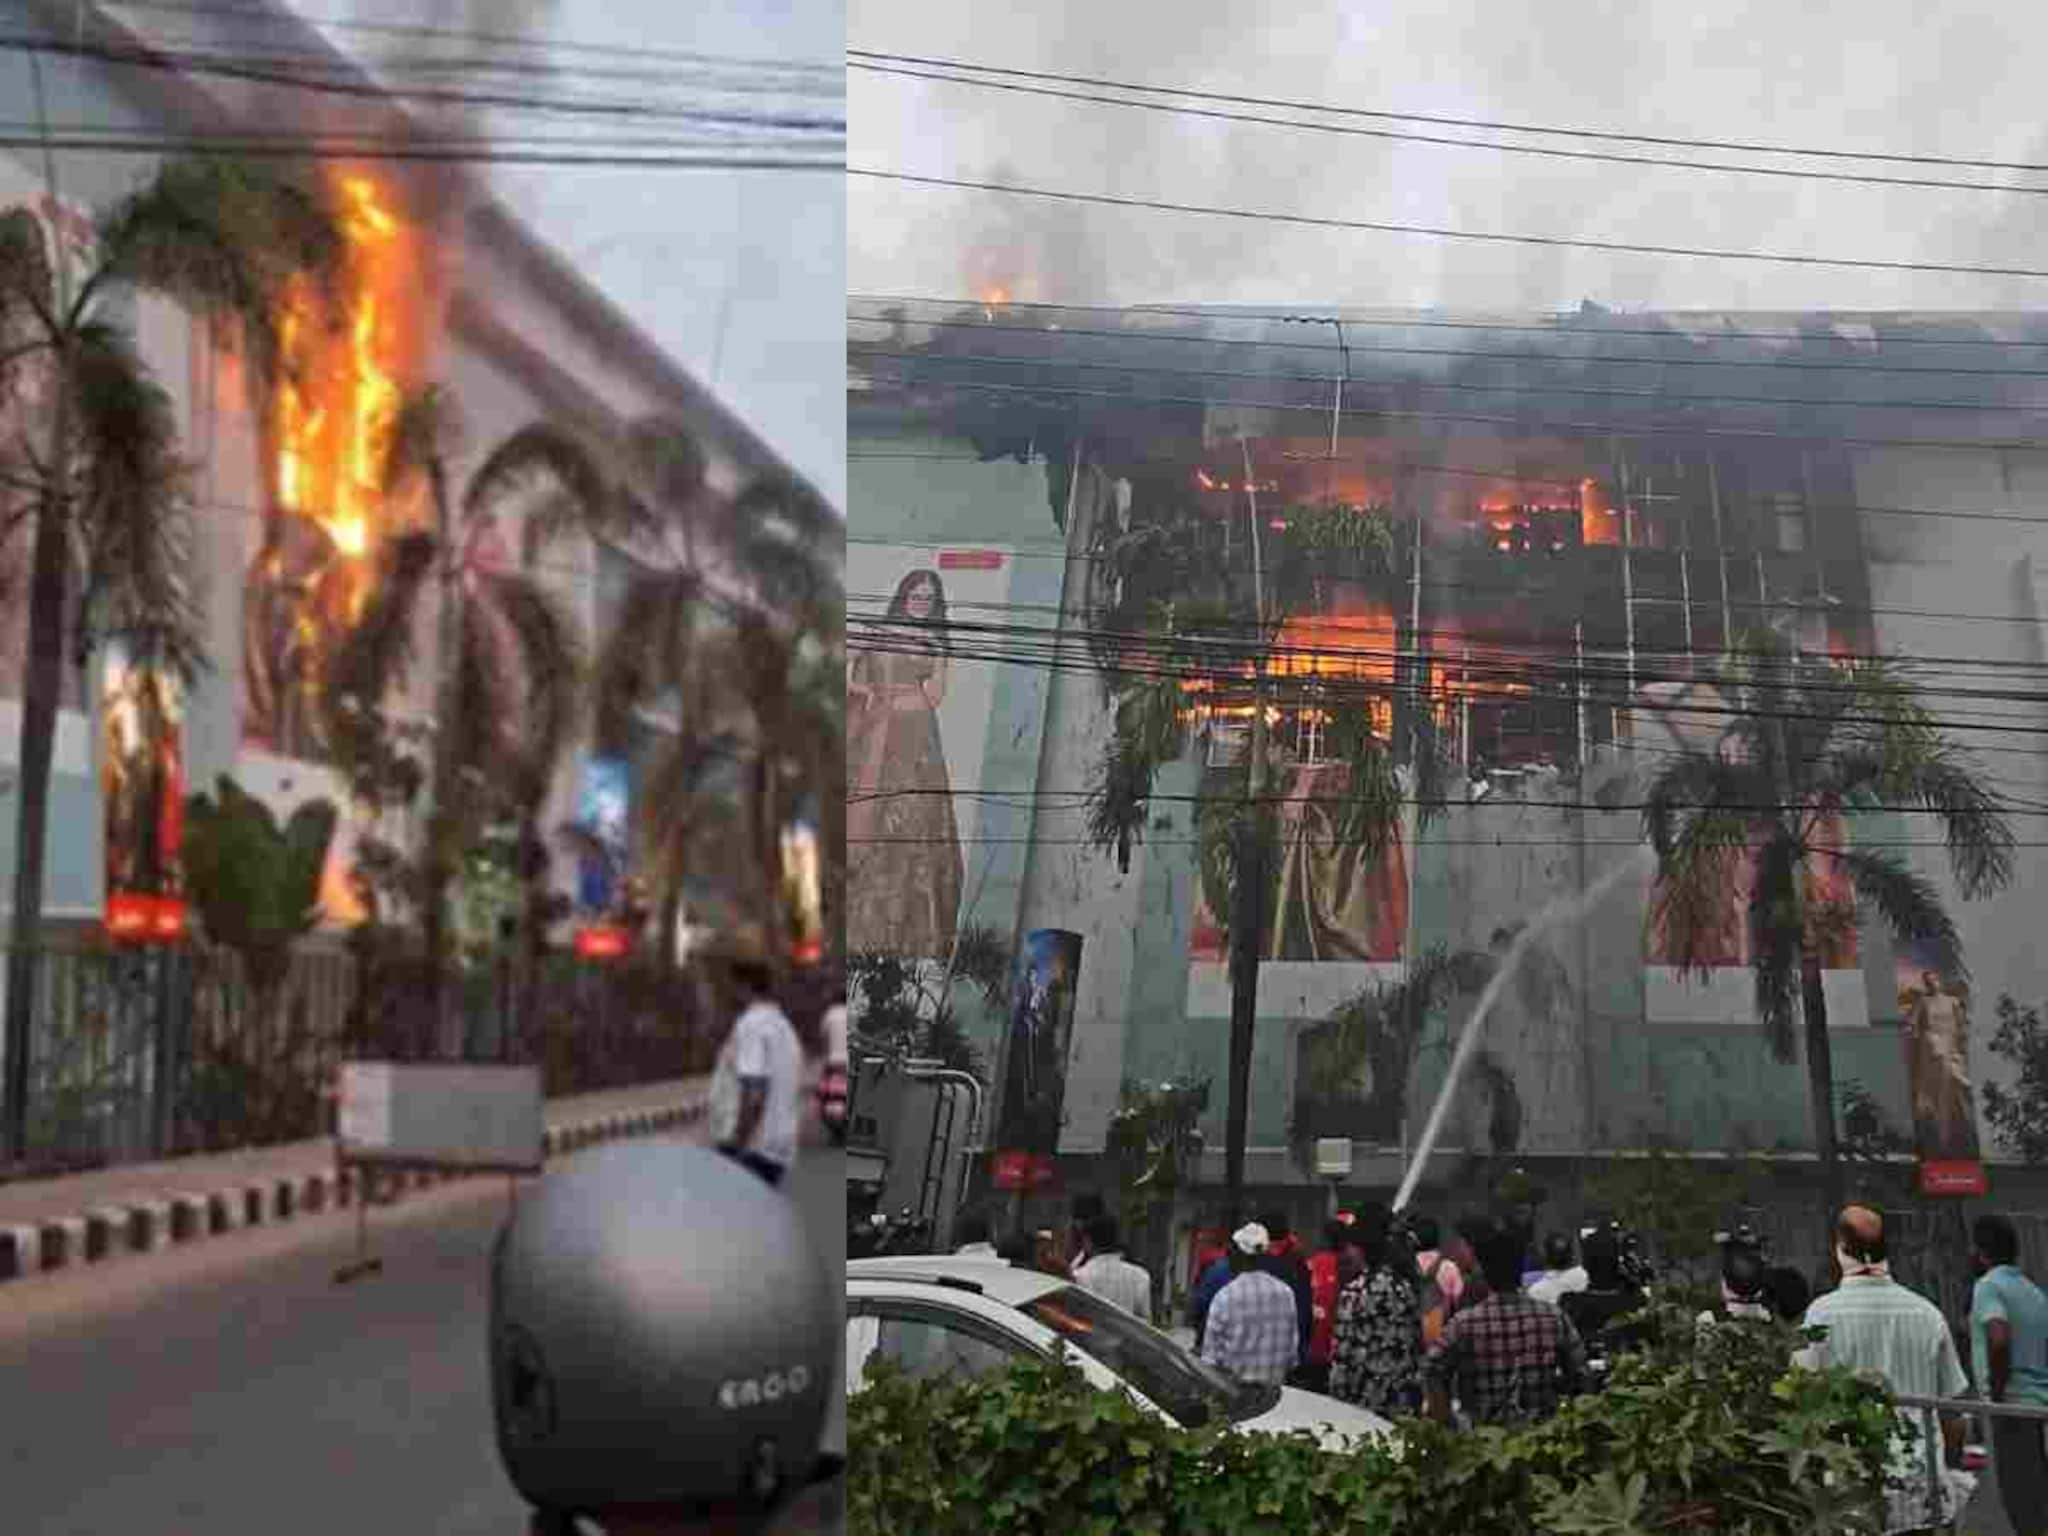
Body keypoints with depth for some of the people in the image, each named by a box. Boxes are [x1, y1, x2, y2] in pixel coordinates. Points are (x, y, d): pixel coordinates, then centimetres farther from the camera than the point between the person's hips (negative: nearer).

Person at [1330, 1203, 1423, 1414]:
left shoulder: (1356, 1291, -15)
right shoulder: (1408, 1283, 4)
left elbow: (1344, 1351, -13)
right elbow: (1418, 1343, 9)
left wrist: (1337, 1395, -4)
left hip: (1365, 1399, -6)